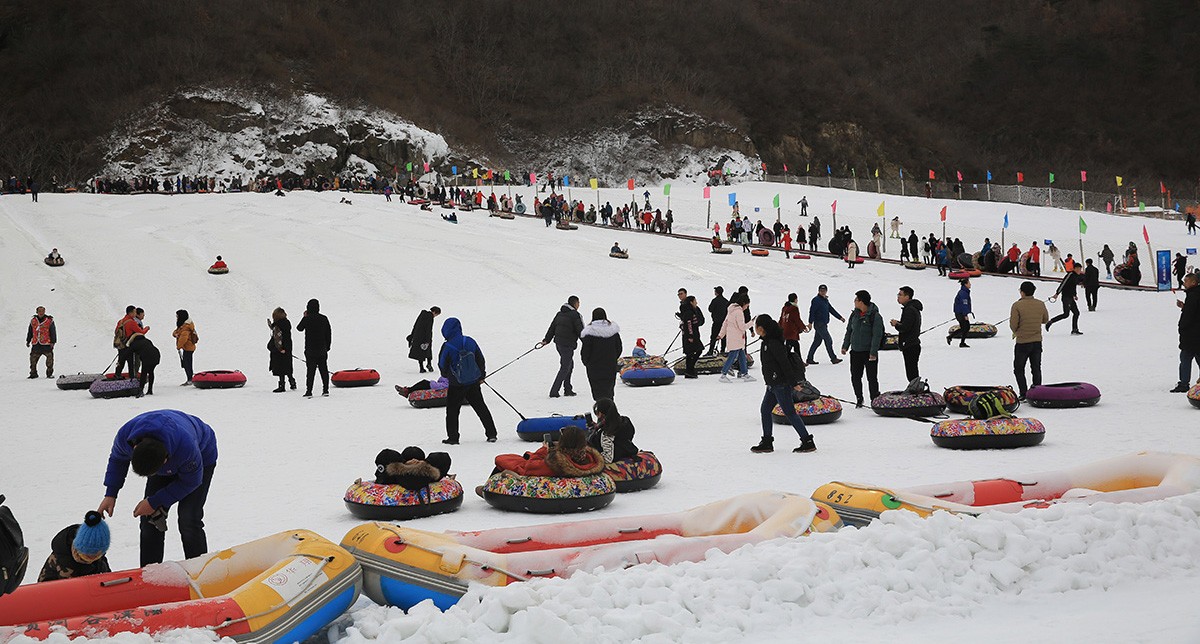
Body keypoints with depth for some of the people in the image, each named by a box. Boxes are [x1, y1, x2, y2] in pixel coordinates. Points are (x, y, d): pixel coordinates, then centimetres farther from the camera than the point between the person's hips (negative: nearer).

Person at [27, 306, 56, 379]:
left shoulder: (49, 321, -1)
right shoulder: (33, 321, 9)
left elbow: (53, 332, 0)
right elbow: (30, 332, 19)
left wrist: (52, 342, -6)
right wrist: (28, 341, 18)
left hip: (47, 345, -3)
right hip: (36, 345, 3)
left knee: (50, 358, -5)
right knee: (33, 359, 6)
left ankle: (49, 373, 5)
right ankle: (33, 373, 18)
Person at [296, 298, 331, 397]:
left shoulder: (307, 319, -11)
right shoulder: (324, 319, 2)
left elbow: (299, 328, 8)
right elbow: (329, 334, 7)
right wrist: (327, 347, 17)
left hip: (310, 350, -3)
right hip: (322, 350, 3)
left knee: (311, 370, -3)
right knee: (324, 370, 10)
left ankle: (309, 392, -6)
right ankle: (325, 390, 11)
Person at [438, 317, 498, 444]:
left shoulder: (447, 347, -17)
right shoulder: (470, 342, -3)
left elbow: (442, 366, -6)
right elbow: (481, 359, 7)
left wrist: (446, 375, 18)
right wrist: (481, 375, 21)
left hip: (457, 385, -4)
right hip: (473, 382, 4)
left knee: (452, 409, 9)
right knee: (480, 407, 14)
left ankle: (453, 437, 9)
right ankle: (491, 434, 15)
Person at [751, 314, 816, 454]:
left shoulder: (773, 343, -19)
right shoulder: (767, 341, 12)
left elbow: (785, 363, -21)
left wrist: (793, 383, -21)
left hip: (780, 384, -10)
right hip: (773, 384, 10)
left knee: (789, 412, -6)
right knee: (765, 409, 11)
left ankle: (808, 442, -1)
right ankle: (767, 442, 18)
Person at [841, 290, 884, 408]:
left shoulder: (875, 316, -12)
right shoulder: (855, 315, 9)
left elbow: (877, 335, -15)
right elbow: (849, 331, 18)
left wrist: (873, 352, -19)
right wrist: (845, 346, 13)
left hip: (869, 353, -6)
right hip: (855, 352, 6)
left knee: (872, 378, -1)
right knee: (855, 377, 9)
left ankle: (875, 401, 7)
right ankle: (859, 399, 23)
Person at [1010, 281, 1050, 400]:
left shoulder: (1017, 305, -15)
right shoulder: (1041, 304, -1)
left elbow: (1013, 324, -14)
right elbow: (1045, 320, 12)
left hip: (1022, 342, -4)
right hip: (1037, 341, 4)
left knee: (1019, 370, 9)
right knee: (1036, 369, 16)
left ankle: (1023, 394, 2)